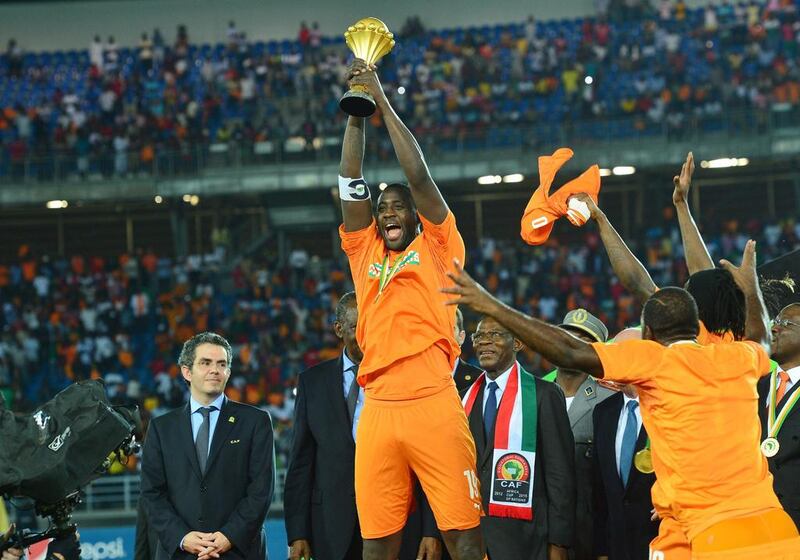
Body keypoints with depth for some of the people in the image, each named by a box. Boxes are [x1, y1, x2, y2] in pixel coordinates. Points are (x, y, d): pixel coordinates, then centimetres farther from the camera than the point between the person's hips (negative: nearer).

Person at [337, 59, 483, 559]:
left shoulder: (437, 247, 10)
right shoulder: (365, 253, 20)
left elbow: (418, 175, 2)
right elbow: (352, 184, 14)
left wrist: (383, 100, 5)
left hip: (433, 403, -4)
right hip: (378, 409, 4)